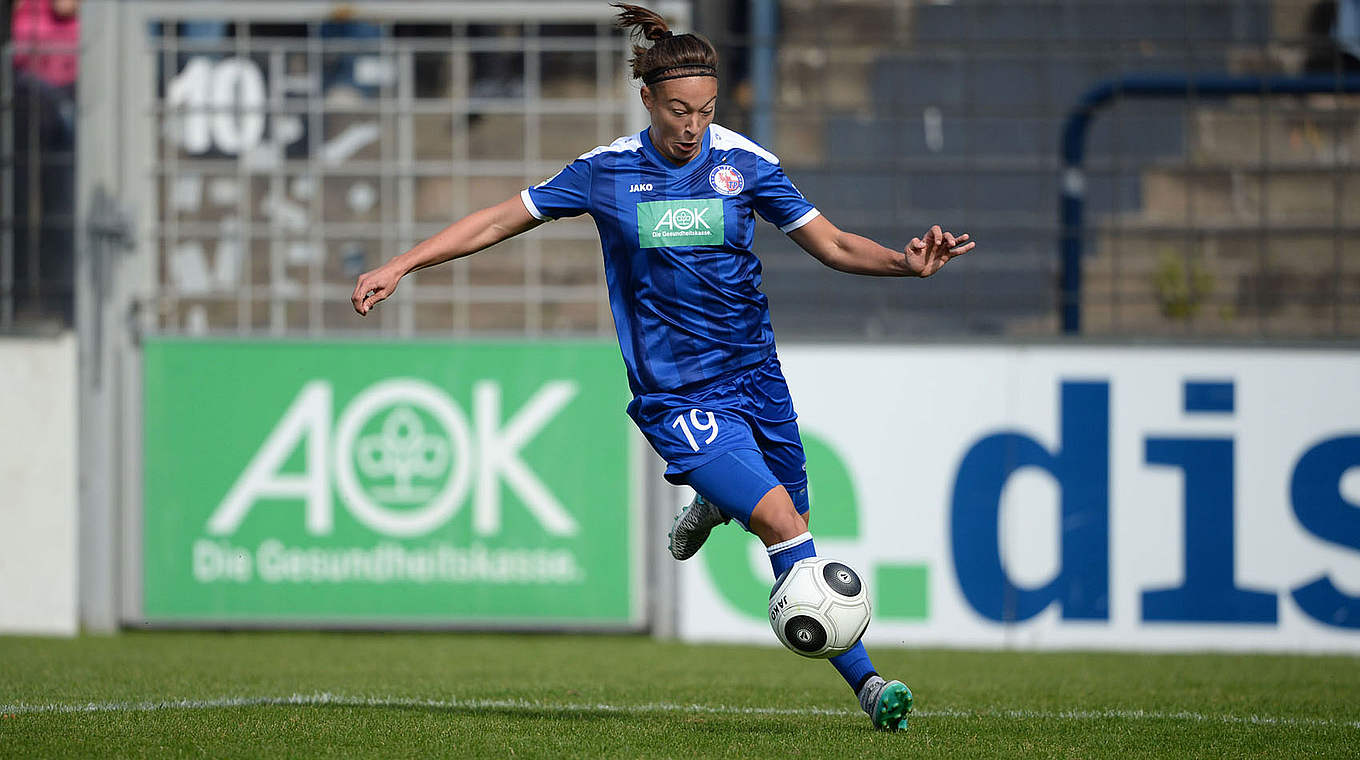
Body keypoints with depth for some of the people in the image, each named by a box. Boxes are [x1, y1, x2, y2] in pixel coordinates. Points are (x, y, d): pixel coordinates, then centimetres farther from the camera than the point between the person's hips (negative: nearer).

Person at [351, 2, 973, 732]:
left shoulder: (743, 163, -1)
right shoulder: (608, 171, -4)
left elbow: (832, 245, 3)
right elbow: (499, 220, 3)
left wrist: (905, 261, -15)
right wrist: (397, 267, -1)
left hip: (753, 373, 4)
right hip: (674, 393, -3)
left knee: (794, 534, 2)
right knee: (780, 523, -18)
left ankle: (711, 502, 35)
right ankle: (865, 680, -12)